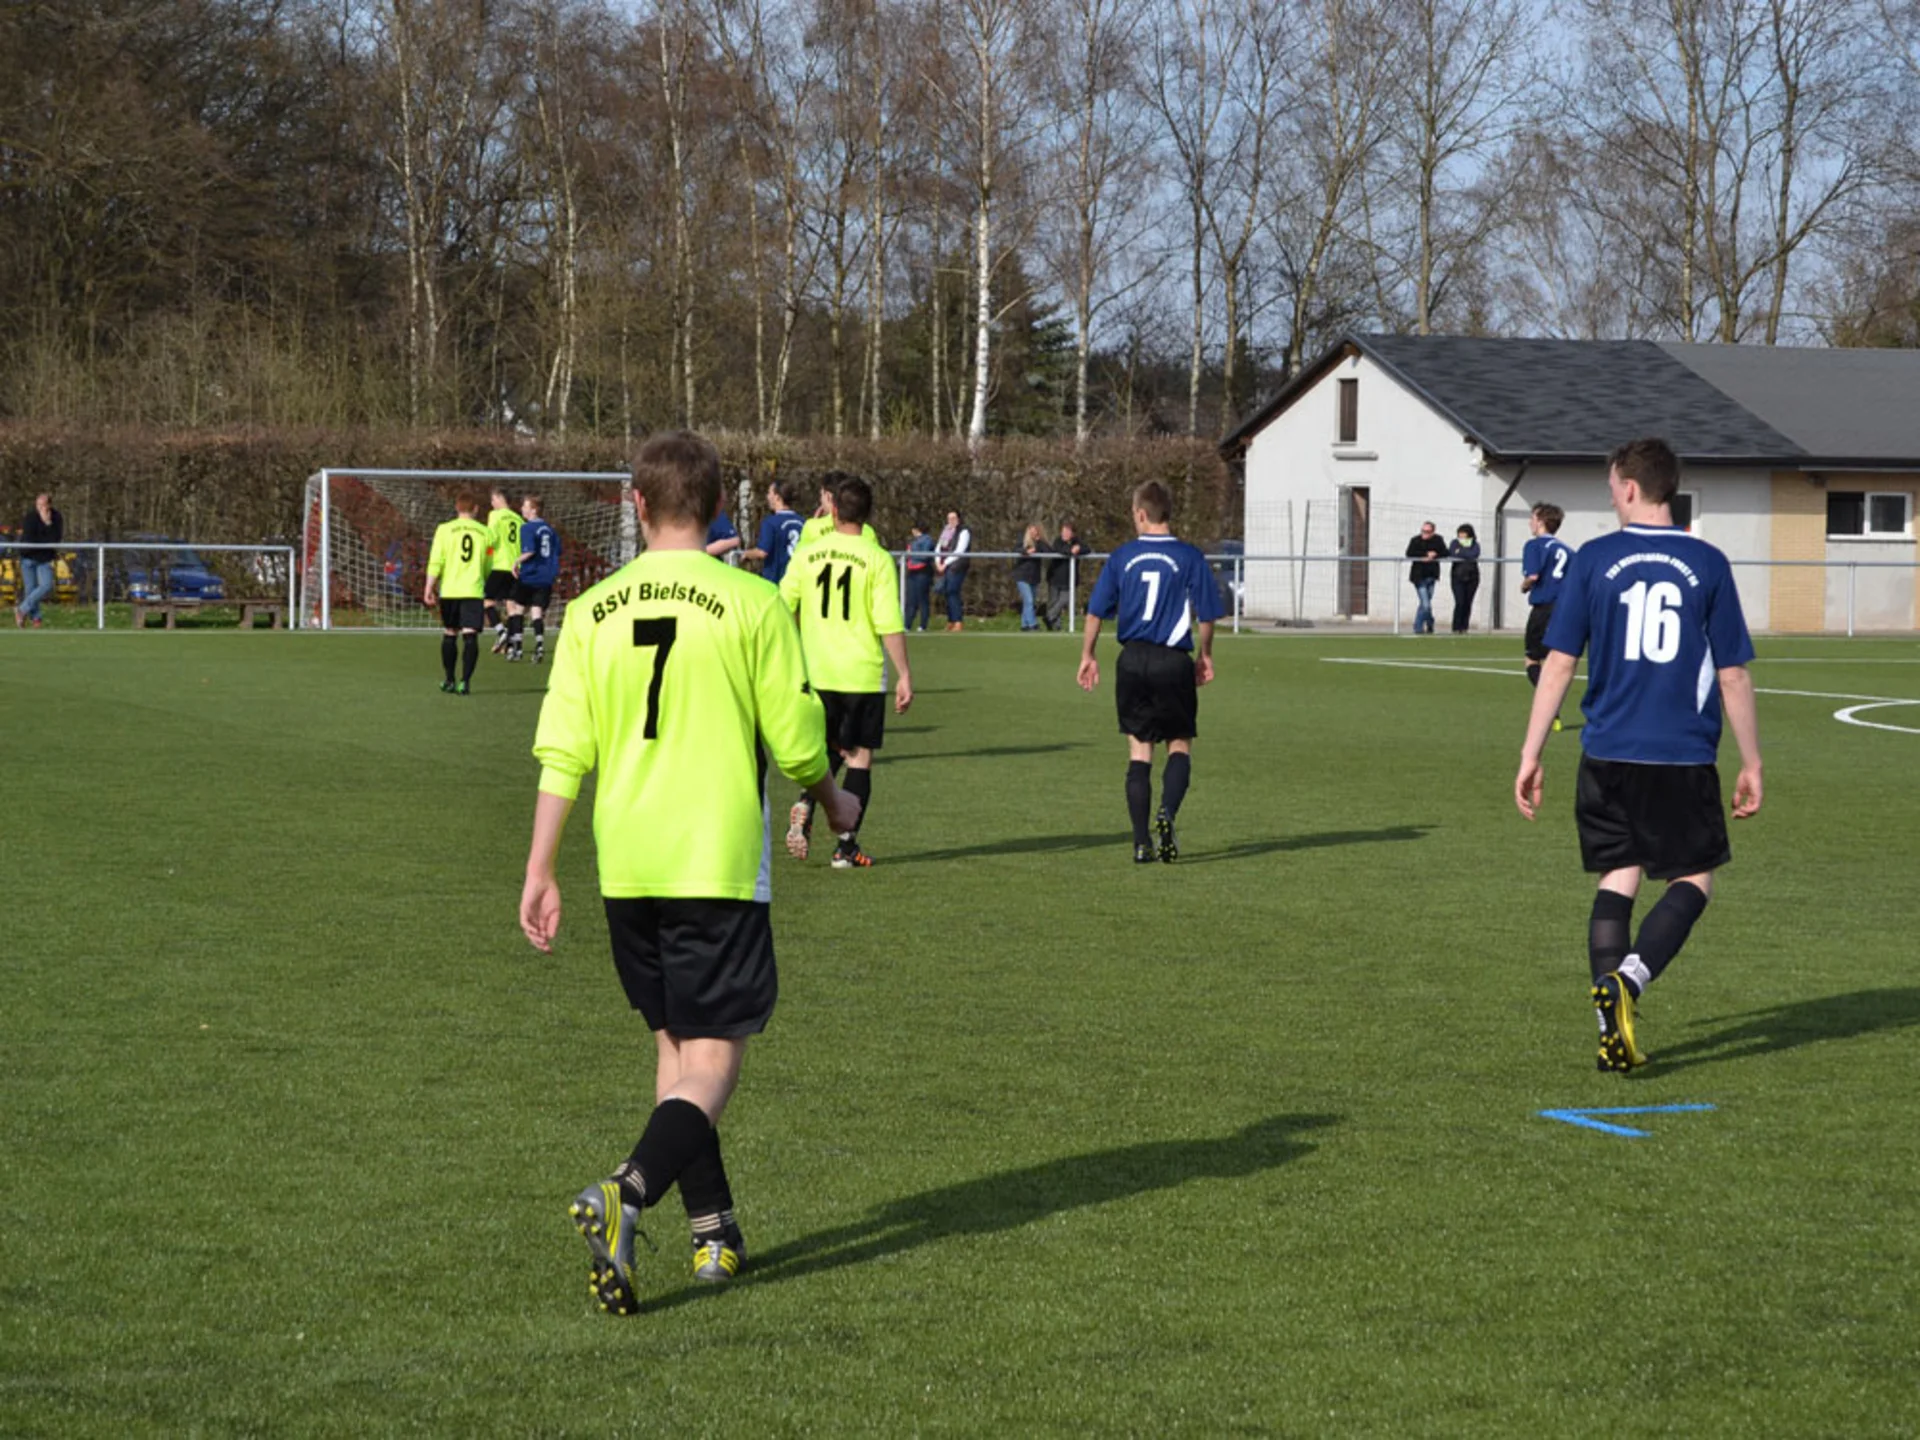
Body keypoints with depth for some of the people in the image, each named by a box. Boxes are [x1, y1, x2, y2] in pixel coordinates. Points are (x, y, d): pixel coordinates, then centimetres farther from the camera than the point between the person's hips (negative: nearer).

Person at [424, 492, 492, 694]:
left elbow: (435, 563, -5)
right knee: (470, 636, -4)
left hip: (449, 590, 0)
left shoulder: (445, 529, -1)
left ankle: (450, 681, 20)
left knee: (449, 634, 14)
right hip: (474, 591, 0)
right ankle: (465, 681, -16)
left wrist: (429, 588, 1)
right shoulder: (484, 532, 4)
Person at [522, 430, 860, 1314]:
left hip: (626, 867, 4)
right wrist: (834, 803, 16)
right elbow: (796, 744, -4)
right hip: (717, 864, -4)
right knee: (714, 1056, -2)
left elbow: (562, 752, 0)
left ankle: (713, 1231, 22)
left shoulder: (592, 611, 3)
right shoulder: (752, 604, -6)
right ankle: (626, 1194, -25)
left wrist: (539, 870, 4)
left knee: (673, 1042, 18)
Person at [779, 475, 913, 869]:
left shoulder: (807, 555, 1)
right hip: (863, 674, -3)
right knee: (859, 756, 5)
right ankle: (847, 846, 3)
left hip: (816, 673, 3)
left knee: (829, 748, 20)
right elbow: (890, 625, -12)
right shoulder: (876, 559, -8)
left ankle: (804, 806, -7)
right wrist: (904, 675, -8)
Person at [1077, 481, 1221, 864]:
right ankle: (1167, 814, -17)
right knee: (1180, 746, 10)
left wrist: (1087, 656, 15)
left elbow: (1096, 612, 3)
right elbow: (1207, 616, -3)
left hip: (1133, 660, 2)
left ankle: (1142, 842, 4)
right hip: (1175, 661, -2)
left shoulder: (1122, 557, 2)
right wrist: (1205, 656, 13)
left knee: (1139, 751, 7)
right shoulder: (1190, 558, -3)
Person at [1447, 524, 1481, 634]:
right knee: (1459, 602, -10)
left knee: (1468, 603, 0)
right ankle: (1456, 628, -4)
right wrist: (1467, 555, -11)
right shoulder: (1455, 543, 5)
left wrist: (1460, 552, -9)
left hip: (1471, 577, 1)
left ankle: (1464, 628, 7)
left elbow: (1474, 554, -13)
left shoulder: (1475, 545, 6)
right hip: (1458, 576, -1)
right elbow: (1452, 554, -12)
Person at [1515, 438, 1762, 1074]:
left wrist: (1531, 755, 5)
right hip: (1684, 759, -1)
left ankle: (1612, 1031, 5)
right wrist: (1751, 763, 10)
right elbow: (1733, 674, 1)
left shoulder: (1593, 560, -1)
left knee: (1618, 879, 12)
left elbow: (1558, 663, -1)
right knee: (1692, 881, 10)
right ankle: (1629, 979, -14)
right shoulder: (1708, 565, -1)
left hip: (1607, 758, 2)